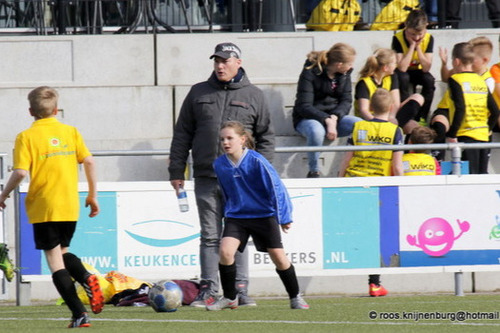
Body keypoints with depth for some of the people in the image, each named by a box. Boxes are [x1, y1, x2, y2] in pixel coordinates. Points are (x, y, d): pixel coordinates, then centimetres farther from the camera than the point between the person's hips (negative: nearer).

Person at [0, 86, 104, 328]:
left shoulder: (26, 137, -6)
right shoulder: (70, 132, 6)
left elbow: (21, 172, -14)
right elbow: (89, 162, 1)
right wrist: (92, 195, 11)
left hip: (43, 208, -4)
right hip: (70, 207, 4)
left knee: (55, 260, 0)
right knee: (63, 252, 23)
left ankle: (79, 314, -10)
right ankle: (87, 278, -8)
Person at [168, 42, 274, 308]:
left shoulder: (254, 96, 8)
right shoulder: (199, 93, 11)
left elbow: (266, 137, 10)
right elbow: (182, 134, 12)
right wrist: (176, 171, 6)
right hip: (205, 178, 1)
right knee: (210, 236, 1)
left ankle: (240, 289, 4)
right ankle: (208, 290, 4)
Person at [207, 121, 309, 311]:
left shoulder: (256, 161, -16)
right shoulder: (220, 165, -3)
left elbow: (276, 187, -12)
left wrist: (283, 217, -13)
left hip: (264, 215, -3)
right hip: (236, 217, 3)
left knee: (278, 256, -2)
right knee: (225, 250, -18)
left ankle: (295, 297, 18)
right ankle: (229, 298, -1)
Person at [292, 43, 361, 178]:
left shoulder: (345, 73, 2)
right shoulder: (310, 73, -16)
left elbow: (346, 101, 0)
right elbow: (304, 107, -19)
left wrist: (334, 118, -21)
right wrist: (327, 120, -31)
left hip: (335, 117, 5)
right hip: (307, 119, -5)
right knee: (316, 131, -41)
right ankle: (313, 172, -21)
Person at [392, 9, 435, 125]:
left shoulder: (429, 38, -17)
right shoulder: (398, 38, -25)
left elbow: (426, 68, -23)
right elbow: (402, 68, -32)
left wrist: (418, 46, -28)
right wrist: (412, 45, -32)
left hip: (417, 71, 2)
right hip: (401, 72, -2)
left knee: (429, 79, -29)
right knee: (403, 78, -36)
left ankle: (421, 118, -17)